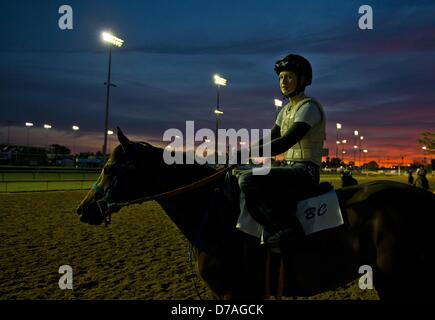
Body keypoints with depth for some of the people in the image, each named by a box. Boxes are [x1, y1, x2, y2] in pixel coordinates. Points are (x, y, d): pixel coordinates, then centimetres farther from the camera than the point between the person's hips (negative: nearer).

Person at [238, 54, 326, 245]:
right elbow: (269, 139, 14)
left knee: (247, 180, -26)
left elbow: (286, 142, -23)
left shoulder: (309, 107, -11)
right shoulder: (286, 110, 17)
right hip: (291, 168, 10)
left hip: (305, 170, -10)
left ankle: (281, 226, -17)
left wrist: (249, 151, -27)